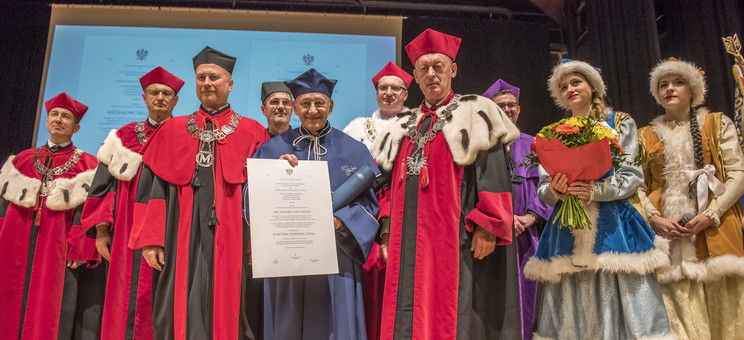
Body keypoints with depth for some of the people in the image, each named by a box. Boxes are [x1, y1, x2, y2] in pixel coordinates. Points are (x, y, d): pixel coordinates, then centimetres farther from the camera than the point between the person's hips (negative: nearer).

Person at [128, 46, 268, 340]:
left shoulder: (252, 133, 7)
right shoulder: (171, 131, 13)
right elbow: (152, 188, 8)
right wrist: (150, 239, -1)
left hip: (232, 241, -1)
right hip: (182, 240, 2)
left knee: (229, 314, 0)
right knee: (180, 315, 3)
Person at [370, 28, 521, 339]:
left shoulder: (474, 114, 4)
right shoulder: (403, 127, 20)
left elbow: (494, 173, -5)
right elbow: (389, 183, 20)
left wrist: (486, 227, -14)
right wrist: (387, 232, 10)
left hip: (455, 242, -5)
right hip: (408, 245, 5)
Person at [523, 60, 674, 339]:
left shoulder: (620, 123, 9)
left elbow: (633, 176, -1)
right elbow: (542, 189, 10)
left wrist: (596, 191, -18)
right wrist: (555, 190, -13)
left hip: (612, 225, -2)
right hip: (567, 229, 2)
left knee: (617, 299, -5)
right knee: (571, 314, 1)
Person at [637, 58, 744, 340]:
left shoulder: (718, 124, 9)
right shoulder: (646, 136, 12)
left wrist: (710, 215, -11)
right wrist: (653, 218, -9)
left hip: (715, 230, 0)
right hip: (667, 233, 1)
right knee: (681, 317, -2)